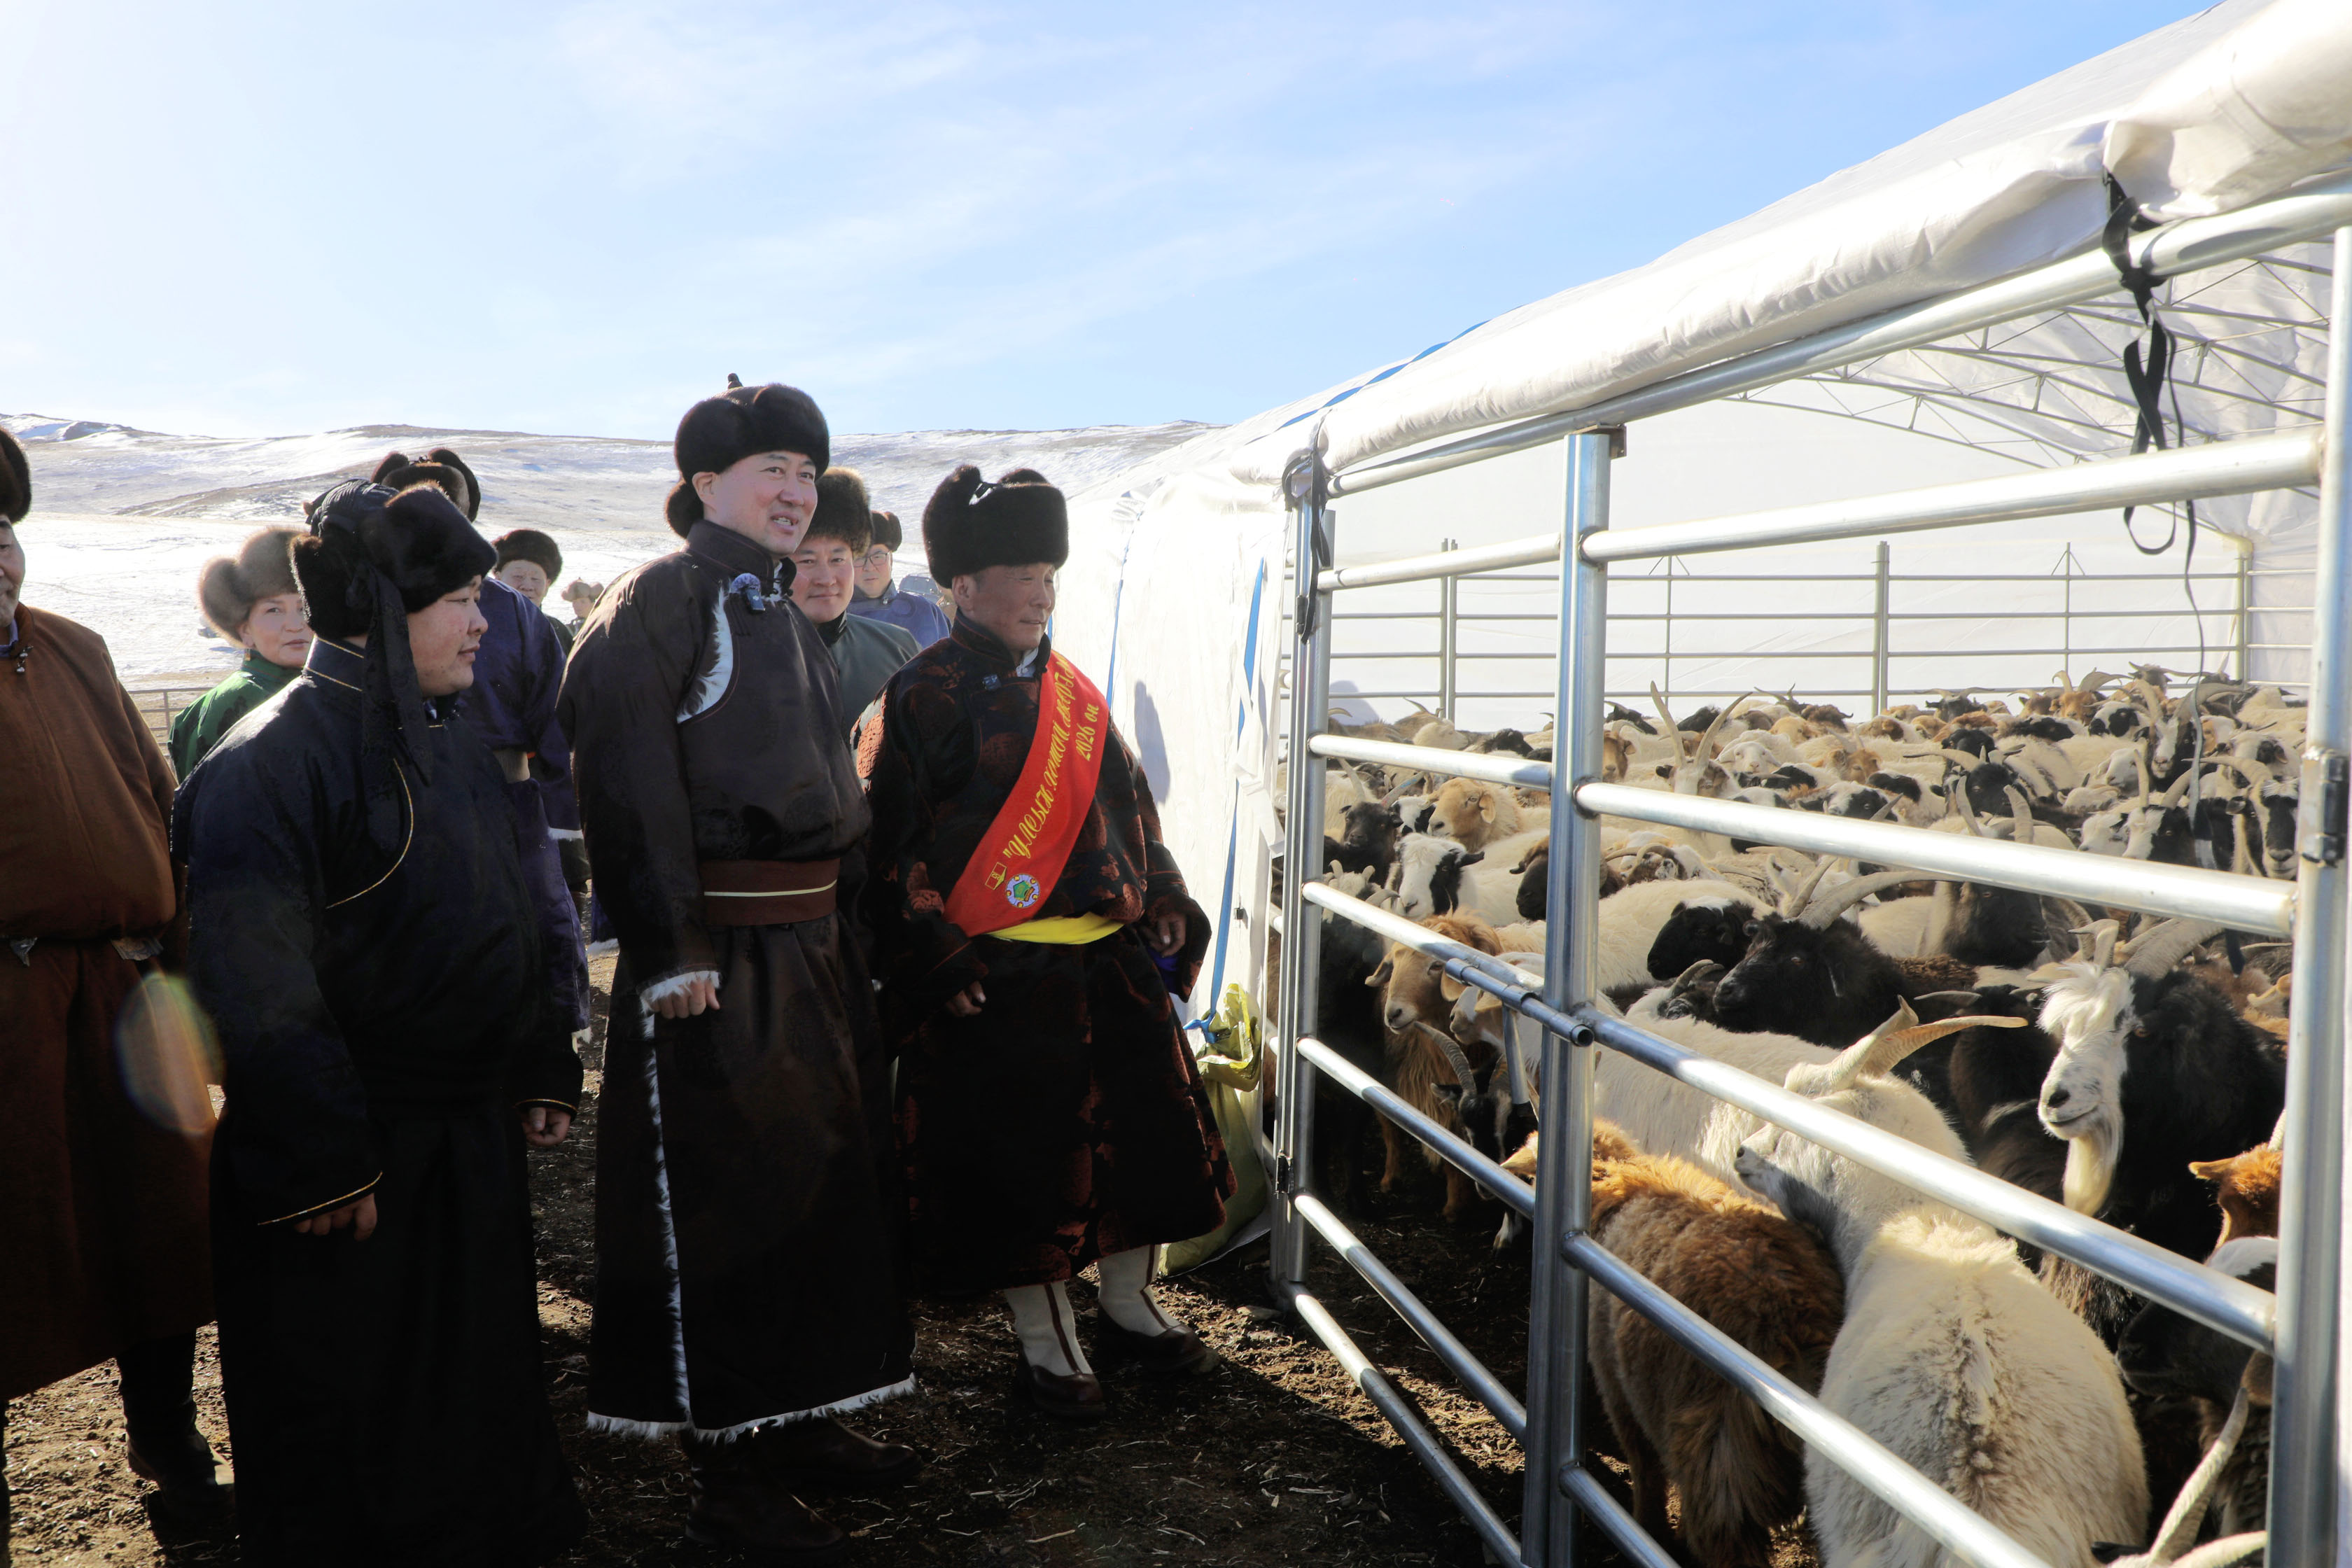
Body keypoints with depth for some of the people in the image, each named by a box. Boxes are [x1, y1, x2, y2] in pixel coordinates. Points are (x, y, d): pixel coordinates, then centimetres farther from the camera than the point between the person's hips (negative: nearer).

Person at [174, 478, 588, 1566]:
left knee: (481, 1384, 20)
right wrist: (317, 1168, -22)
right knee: (339, 1432, 8)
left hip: (471, 1142, 8)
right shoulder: (273, 760, -18)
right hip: (350, 1170, -8)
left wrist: (540, 1070, 14)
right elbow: (257, 990, -22)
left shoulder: (454, 746, 9)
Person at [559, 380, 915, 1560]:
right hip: (719, 958, -9)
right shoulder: (661, 598, -10)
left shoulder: (785, 616, 17)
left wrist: (846, 919, 18)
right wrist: (667, 947, -24)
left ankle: (805, 1420, 30)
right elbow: (624, 777, -19)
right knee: (720, 1202, 0)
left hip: (816, 941, 9)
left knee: (830, 1176, 15)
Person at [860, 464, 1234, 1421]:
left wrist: (1162, 905, 12)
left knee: (1145, 1129, 14)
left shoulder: (1072, 690, 15)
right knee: (1020, 1159, 2)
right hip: (999, 975, -7)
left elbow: (1130, 806, 21)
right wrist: (935, 957, -16)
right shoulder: (929, 693, -7)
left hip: (1111, 958, 7)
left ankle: (1129, 1305, 34)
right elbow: (892, 836, -11)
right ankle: (1045, 1345, 19)